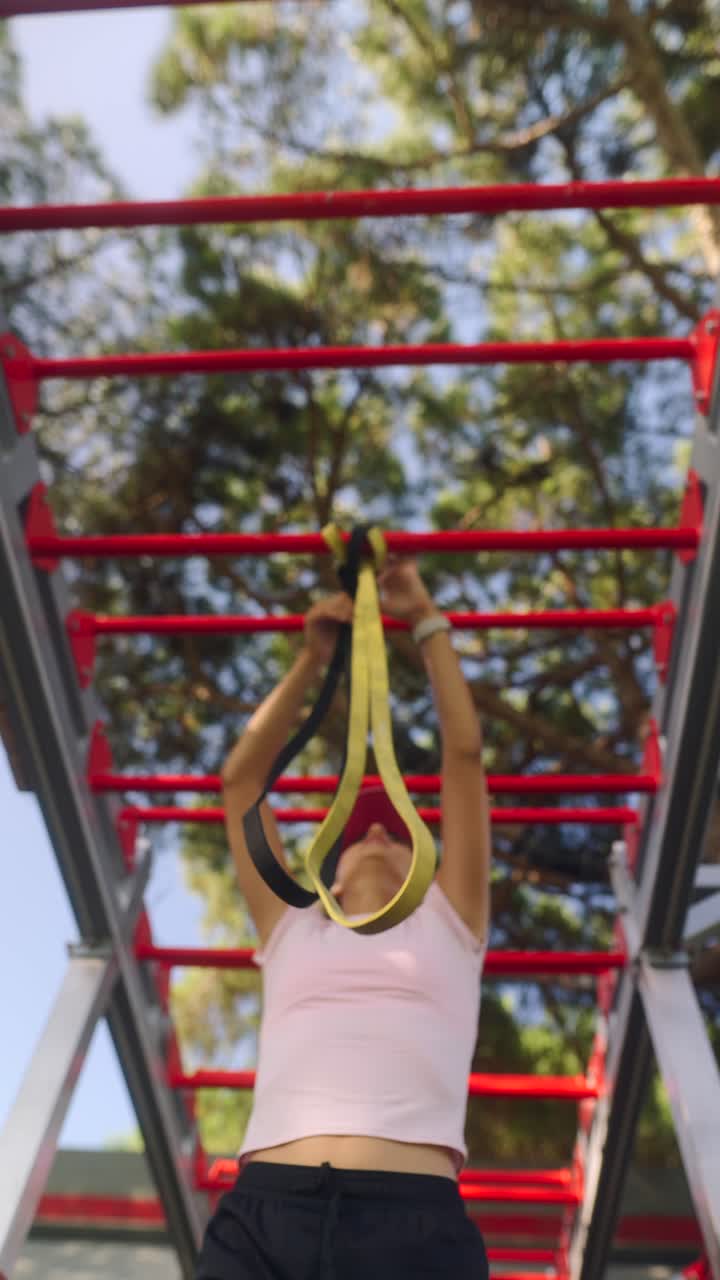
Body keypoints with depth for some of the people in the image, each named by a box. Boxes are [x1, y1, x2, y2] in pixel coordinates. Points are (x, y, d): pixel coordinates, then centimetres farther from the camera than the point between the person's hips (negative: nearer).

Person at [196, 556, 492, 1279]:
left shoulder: (447, 924, 21)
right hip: (260, 1218, 1)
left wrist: (427, 624, 27)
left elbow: (464, 755, 21)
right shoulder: (292, 930, 24)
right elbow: (242, 777, 25)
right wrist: (313, 656, 27)